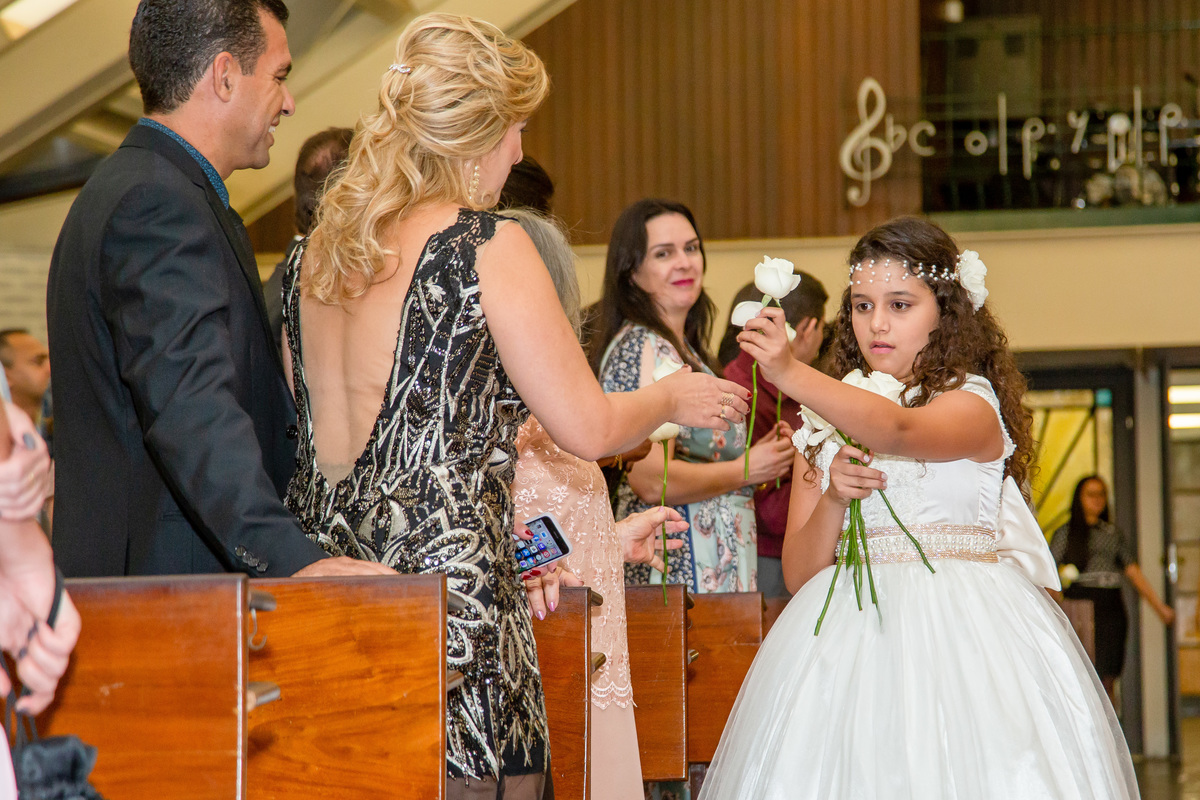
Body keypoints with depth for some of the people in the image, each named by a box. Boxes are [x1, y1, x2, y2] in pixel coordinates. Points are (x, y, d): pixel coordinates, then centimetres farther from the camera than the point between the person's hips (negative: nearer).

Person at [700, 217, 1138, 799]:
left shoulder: (974, 403, -1)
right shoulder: (822, 431, 13)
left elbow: (901, 431, -26)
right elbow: (799, 574, 7)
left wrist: (789, 373, -38)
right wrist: (832, 500, -12)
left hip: (957, 632, -3)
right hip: (853, 637, 4)